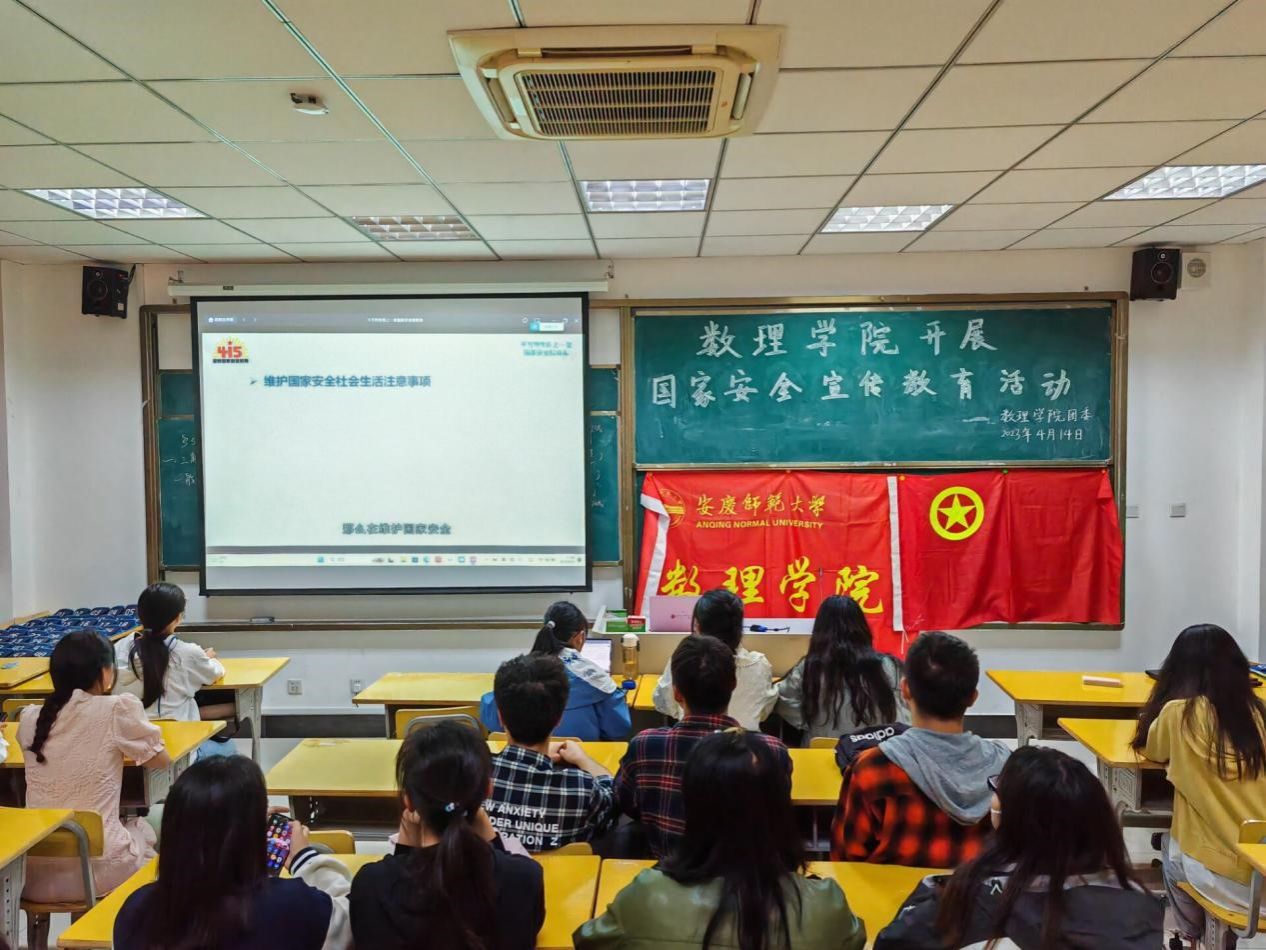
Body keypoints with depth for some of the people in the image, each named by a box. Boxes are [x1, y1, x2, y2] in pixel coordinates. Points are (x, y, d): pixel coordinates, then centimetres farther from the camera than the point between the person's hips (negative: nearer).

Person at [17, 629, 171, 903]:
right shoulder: (118, 710, -10)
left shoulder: (30, 719, 2)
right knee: (147, 826, 28)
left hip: (33, 876, 5)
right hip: (96, 871, -4)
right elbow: (162, 760, 5)